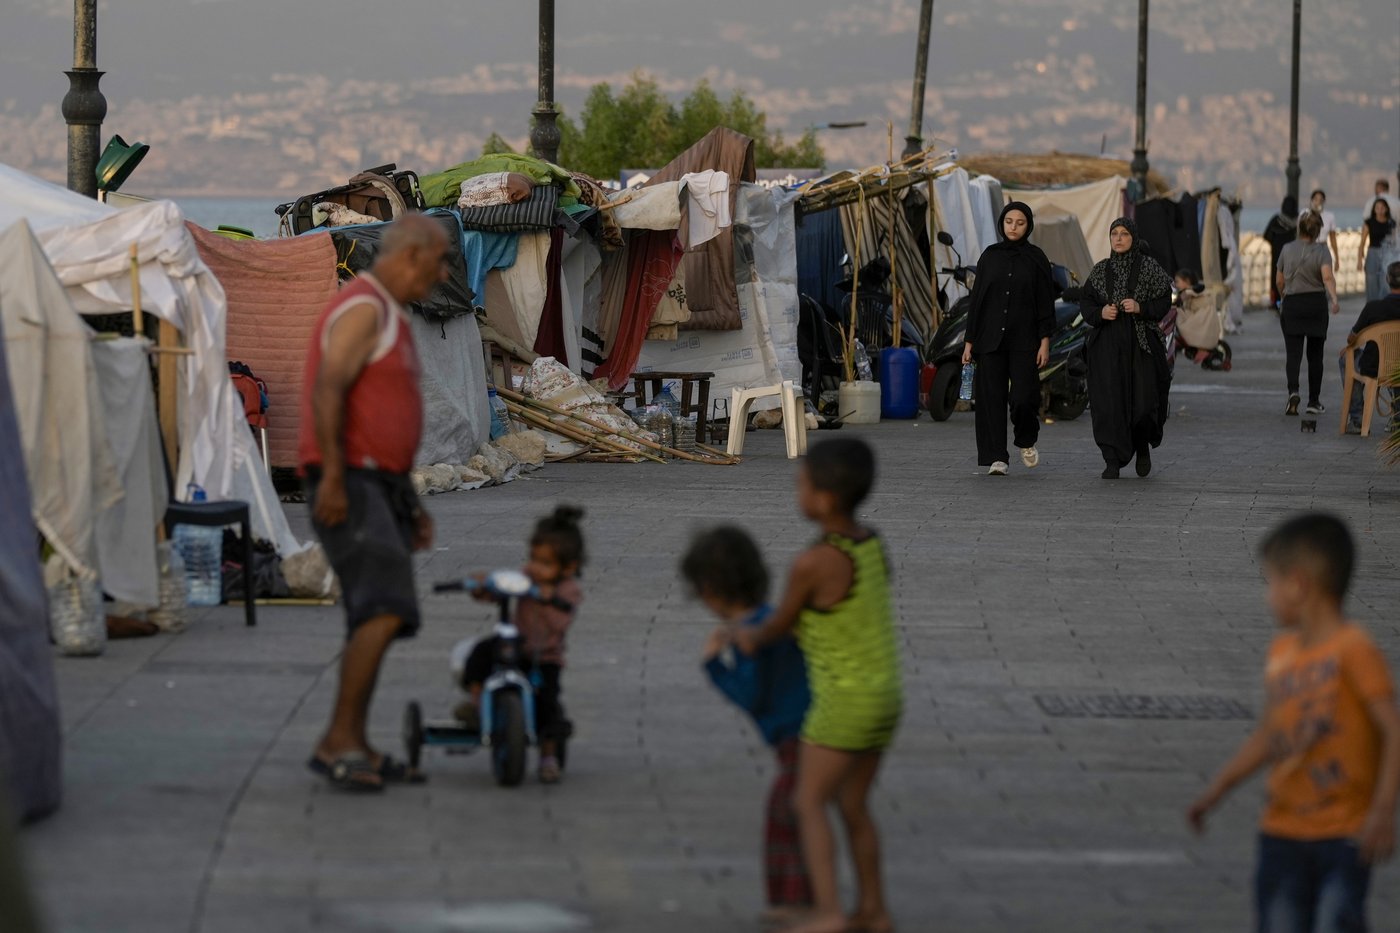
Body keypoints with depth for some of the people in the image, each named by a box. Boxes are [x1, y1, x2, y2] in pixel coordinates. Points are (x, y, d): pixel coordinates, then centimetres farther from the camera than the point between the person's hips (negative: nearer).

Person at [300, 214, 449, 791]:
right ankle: (338, 741, -19)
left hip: (379, 484, 11)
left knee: (375, 619, 10)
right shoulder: (363, 309, -10)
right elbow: (328, 390, -22)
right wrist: (333, 475, -29)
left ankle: (355, 750, 14)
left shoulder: (389, 318, 23)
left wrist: (410, 504, 27)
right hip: (349, 486, -11)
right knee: (386, 609, -20)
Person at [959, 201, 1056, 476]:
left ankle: (1027, 441, 20)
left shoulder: (1036, 258, 3)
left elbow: (1046, 301, 0)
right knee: (991, 398, -3)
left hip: (1024, 339, -2)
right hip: (990, 337, 2)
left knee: (1024, 397, -9)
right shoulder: (989, 256, 7)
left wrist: (1045, 341, -8)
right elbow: (977, 299, 8)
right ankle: (996, 458, 2)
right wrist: (969, 341, 3)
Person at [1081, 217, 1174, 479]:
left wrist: (1141, 308, -17)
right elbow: (1086, 303, 9)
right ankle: (1112, 462, -6)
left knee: (1143, 402, -6)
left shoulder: (1149, 267, 2)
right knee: (1109, 402, -8)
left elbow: (1164, 302, -1)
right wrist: (1100, 313, -11)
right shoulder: (1100, 271, 9)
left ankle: (1142, 447, 24)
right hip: (1108, 344, 2)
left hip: (1140, 343, -2)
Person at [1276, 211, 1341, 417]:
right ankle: (1314, 401, 14)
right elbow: (1327, 277, -21)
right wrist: (1334, 299, -31)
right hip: (1316, 303, -1)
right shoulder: (1321, 251, -3)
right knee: (1315, 354, 11)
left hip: (1292, 303, 1)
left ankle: (1293, 391, -28)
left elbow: (1279, 281, 12)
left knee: (1293, 352, -3)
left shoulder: (1287, 250, 5)